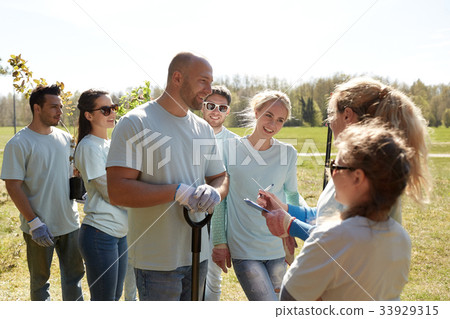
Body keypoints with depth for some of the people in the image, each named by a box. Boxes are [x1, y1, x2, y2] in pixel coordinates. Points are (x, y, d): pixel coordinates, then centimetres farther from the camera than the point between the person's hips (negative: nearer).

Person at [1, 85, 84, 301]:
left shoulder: (65, 138, 7)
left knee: (74, 274, 14)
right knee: (40, 279, 10)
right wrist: (34, 223, -17)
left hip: (70, 223, 5)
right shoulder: (19, 143, -11)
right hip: (39, 228, -5)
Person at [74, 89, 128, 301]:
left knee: (115, 295, 17)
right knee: (104, 299, 2)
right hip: (100, 234, -8)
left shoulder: (110, 144, 12)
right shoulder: (89, 146, -13)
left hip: (119, 232, 8)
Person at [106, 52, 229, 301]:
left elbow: (220, 177, 16)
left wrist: (215, 193, -9)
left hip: (198, 254, 7)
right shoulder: (135, 123, -12)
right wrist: (178, 191, -24)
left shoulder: (204, 129, 9)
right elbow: (117, 191, -19)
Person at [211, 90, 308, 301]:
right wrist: (220, 243, 2)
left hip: (278, 249, 3)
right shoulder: (230, 149, -5)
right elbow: (219, 199, 1)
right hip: (243, 251, -3)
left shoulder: (288, 153, 0)